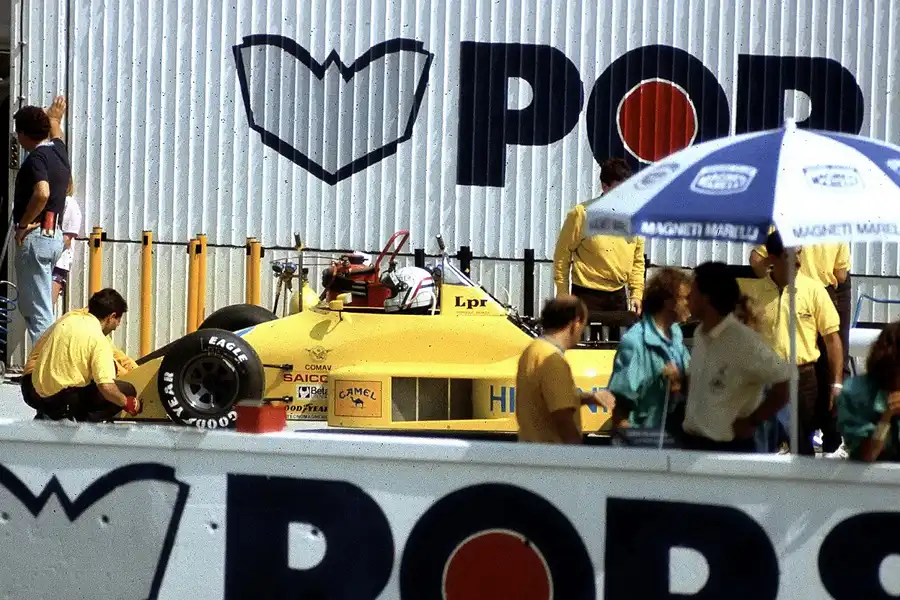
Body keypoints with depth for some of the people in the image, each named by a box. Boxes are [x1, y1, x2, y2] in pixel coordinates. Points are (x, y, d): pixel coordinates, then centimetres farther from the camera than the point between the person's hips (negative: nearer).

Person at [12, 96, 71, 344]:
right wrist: (55, 119, 58)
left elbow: (42, 193, -31)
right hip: (54, 236, 9)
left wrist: (23, 224, -18)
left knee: (38, 312, -9)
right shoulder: (59, 150, 12)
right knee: (30, 306, 18)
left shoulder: (36, 158, -14)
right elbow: (56, 136, 38)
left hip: (35, 237, -9)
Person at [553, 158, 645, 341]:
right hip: (587, 296, -5)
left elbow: (638, 260, 14)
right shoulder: (582, 214, -10)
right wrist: (563, 296, -3)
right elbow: (562, 257, -3)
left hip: (618, 296, 5)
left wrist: (637, 294, 5)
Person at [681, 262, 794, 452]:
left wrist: (751, 422, -14)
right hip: (692, 443, 8)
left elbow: (786, 383, -21)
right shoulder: (700, 334, 6)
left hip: (728, 449, -8)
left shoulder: (744, 342, -20)